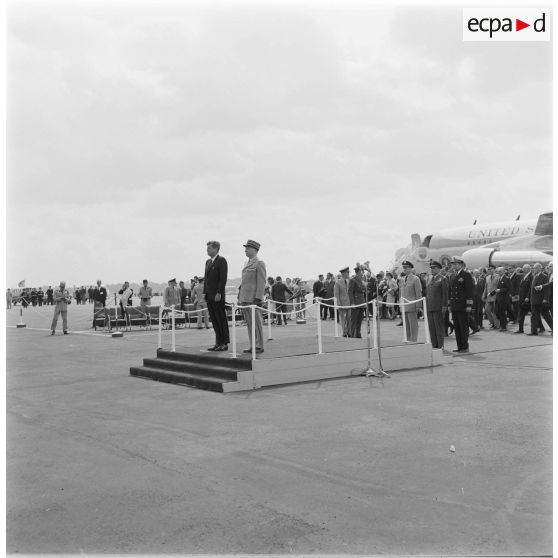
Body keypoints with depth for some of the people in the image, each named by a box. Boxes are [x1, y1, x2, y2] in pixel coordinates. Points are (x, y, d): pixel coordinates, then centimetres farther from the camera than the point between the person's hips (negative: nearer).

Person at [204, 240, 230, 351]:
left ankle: (224, 343, 1)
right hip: (209, 296, 8)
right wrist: (205, 293, 12)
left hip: (217, 296, -8)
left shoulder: (221, 260, -7)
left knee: (221, 320, -3)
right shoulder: (208, 262, 18)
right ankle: (218, 343, 14)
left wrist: (219, 293, -19)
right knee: (214, 321, 9)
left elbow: (223, 278, -14)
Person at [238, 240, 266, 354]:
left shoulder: (259, 263, -6)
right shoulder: (247, 263, 20)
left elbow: (262, 282, -11)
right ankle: (253, 346, 13)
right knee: (249, 323, 9)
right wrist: (240, 298, 17)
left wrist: (258, 298, -18)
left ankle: (259, 346, 0)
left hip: (253, 298, -8)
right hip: (244, 299, 8)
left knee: (256, 323, -5)